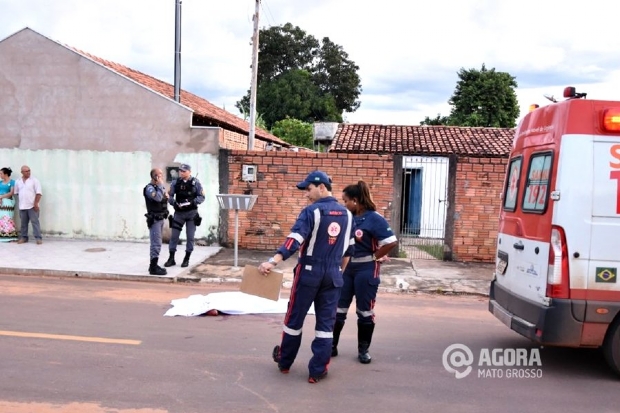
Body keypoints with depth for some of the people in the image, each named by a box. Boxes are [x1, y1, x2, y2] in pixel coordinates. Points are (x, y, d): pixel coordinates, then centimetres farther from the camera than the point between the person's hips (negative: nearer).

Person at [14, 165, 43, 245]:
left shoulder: (34, 180, -4)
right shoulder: (18, 181, 10)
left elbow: (39, 193, -8)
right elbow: (16, 192, 20)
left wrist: (36, 203, -15)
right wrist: (22, 199, 11)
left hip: (32, 206, -4)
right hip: (22, 206, 4)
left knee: (35, 222, -6)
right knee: (23, 223, 10)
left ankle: (38, 238, -7)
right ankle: (23, 237, 18)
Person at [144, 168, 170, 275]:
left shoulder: (159, 186, 14)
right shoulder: (149, 188, -13)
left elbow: (164, 198, 27)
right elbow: (158, 198, -29)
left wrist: (166, 196, 5)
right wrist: (160, 185, -20)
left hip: (161, 218, 9)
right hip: (154, 219, -9)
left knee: (156, 243, 14)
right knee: (156, 244, -11)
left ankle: (153, 265, 21)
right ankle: (153, 268, -9)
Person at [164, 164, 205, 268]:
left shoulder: (195, 182, -4)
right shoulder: (175, 183, 2)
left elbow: (201, 197, -4)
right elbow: (170, 196, 4)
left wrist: (192, 202, -18)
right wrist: (174, 203, -15)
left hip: (191, 213, -2)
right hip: (178, 212, 2)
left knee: (190, 236, 4)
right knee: (174, 236, 3)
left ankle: (187, 259, 17)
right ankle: (171, 258, 14)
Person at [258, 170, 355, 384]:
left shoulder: (311, 211, -11)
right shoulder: (347, 214, 8)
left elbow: (294, 240, -24)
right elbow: (348, 249, 15)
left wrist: (273, 261, -32)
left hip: (309, 272, -4)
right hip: (333, 275, 4)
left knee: (295, 318, 12)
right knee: (325, 323, 8)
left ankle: (284, 361, 28)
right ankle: (317, 371, 10)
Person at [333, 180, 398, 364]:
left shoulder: (375, 219, -16)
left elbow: (391, 242, -21)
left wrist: (374, 257, -13)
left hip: (366, 270, -5)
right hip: (346, 268, 6)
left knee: (365, 311, 8)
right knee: (338, 308, 10)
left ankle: (363, 349, 22)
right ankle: (331, 345, 22)